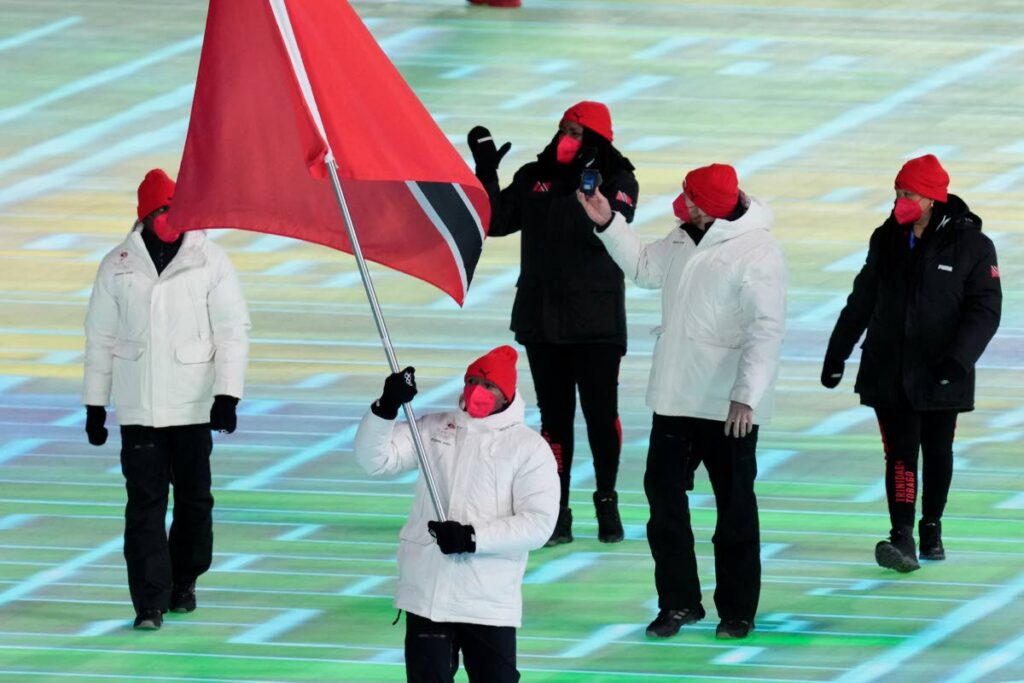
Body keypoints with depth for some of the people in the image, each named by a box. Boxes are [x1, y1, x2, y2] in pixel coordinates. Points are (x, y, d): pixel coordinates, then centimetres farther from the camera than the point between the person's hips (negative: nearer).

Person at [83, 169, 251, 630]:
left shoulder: (209, 260, 0)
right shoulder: (117, 267, 4)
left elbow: (233, 330, -1)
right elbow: (100, 338, 11)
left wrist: (227, 396, -11)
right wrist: (94, 405, 9)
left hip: (193, 406, 0)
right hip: (138, 409, 0)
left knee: (194, 498, 6)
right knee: (144, 502, -6)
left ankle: (183, 582, 27)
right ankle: (150, 602, -8)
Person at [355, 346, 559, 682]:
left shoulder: (530, 448, -3)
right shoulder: (434, 430, 9)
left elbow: (538, 524, -11)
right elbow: (375, 459, 1)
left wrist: (474, 538, -21)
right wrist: (386, 408, -16)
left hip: (490, 601, -3)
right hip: (426, 591, 3)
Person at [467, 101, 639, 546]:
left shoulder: (617, 182, -5)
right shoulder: (535, 178, 7)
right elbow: (497, 221, 5)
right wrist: (486, 175, -5)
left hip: (596, 322, -4)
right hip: (541, 320, 4)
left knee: (601, 413, -1)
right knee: (554, 416, 6)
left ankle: (607, 503, 16)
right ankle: (556, 513, 8)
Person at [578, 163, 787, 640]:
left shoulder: (756, 252, -18)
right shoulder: (684, 240, 7)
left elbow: (766, 329, -22)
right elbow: (645, 268, 27)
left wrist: (746, 396, -27)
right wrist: (608, 224, 17)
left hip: (729, 408, -8)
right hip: (675, 398, 8)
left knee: (734, 506, 4)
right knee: (663, 493, 8)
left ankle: (737, 609, 13)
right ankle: (679, 602, 18)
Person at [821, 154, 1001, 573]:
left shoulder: (971, 245, -9)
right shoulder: (887, 240, 4)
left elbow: (985, 310, -11)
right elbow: (862, 299, 13)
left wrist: (958, 358, -24)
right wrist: (837, 353, 15)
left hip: (940, 377, -2)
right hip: (889, 373, 2)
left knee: (937, 453, 11)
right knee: (901, 454, -6)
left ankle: (931, 529, 29)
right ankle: (902, 539, -14)